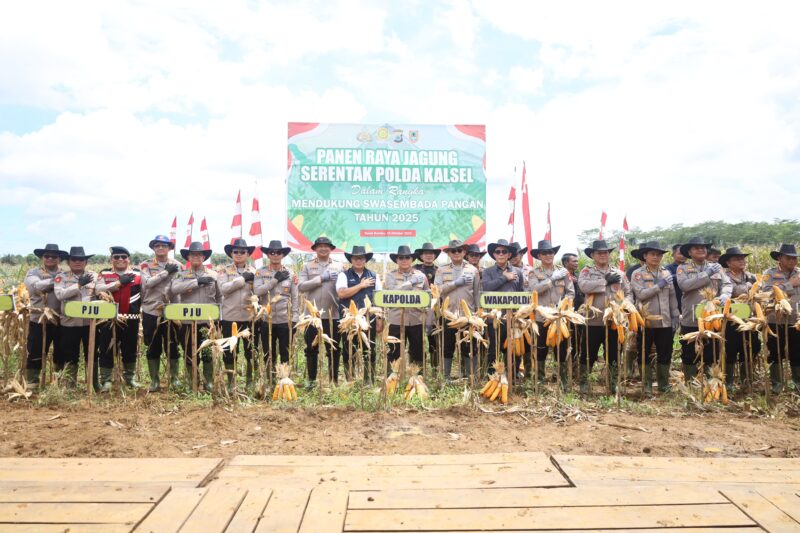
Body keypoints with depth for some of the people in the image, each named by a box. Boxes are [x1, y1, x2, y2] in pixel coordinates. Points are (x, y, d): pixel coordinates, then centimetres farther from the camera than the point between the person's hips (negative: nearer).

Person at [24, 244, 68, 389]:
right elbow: (36, 286, -17)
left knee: (61, 353, 12)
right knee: (36, 353, 5)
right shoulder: (33, 272, 3)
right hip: (39, 320, -2)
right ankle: (31, 382, 20)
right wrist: (55, 280, -19)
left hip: (61, 321, 2)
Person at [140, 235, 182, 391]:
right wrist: (166, 272, -17)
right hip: (151, 311, 0)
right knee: (153, 348, 7)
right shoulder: (146, 265, 3)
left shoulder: (177, 265, 4)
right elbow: (148, 282, -15)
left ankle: (174, 378, 19)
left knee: (172, 346, 6)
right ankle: (154, 380, 17)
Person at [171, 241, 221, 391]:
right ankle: (192, 383, 22)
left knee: (207, 353, 0)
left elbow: (219, 296, 14)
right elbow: (174, 288, -16)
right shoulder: (182, 275, 5)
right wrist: (197, 281, -19)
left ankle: (208, 382, 14)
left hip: (207, 320, 0)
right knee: (190, 354, 8)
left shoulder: (212, 274, 9)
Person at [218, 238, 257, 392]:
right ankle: (231, 382, 18)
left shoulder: (255, 271, 7)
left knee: (251, 350, 7)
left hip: (250, 317, 1)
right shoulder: (225, 271, 3)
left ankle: (250, 381, 21)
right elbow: (223, 289, -14)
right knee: (229, 351, 5)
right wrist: (243, 278, -15)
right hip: (229, 317, -1)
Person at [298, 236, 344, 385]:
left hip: (333, 314, 0)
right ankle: (311, 379, 22)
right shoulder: (307, 266, 6)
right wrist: (321, 278, -13)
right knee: (311, 349, 9)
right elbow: (301, 286, -6)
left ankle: (334, 380, 18)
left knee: (334, 349, 7)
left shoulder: (339, 266, 7)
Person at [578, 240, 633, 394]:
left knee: (613, 354, 11)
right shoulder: (587, 271, 2)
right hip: (593, 321, -3)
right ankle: (584, 383, 19)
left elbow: (628, 294, 10)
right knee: (589, 354, 4)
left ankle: (613, 384, 24)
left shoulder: (619, 273, 12)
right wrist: (606, 280, -16)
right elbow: (584, 286, -19)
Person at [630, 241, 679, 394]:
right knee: (645, 354, 5)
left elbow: (672, 296, 11)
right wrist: (658, 286, -17)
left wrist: (675, 315, 5)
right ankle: (646, 384, 16)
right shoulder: (637, 274, -3)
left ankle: (663, 383, 24)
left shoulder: (666, 273, 11)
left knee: (665, 353, 10)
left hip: (665, 321, 4)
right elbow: (640, 294, -16)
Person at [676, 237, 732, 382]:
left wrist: (724, 296, -18)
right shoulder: (683, 268, 1)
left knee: (710, 355, 11)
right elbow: (684, 285, -16)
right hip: (691, 320, -3)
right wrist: (706, 274, -14)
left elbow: (726, 284, 4)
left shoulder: (716, 267, 12)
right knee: (690, 355, 6)